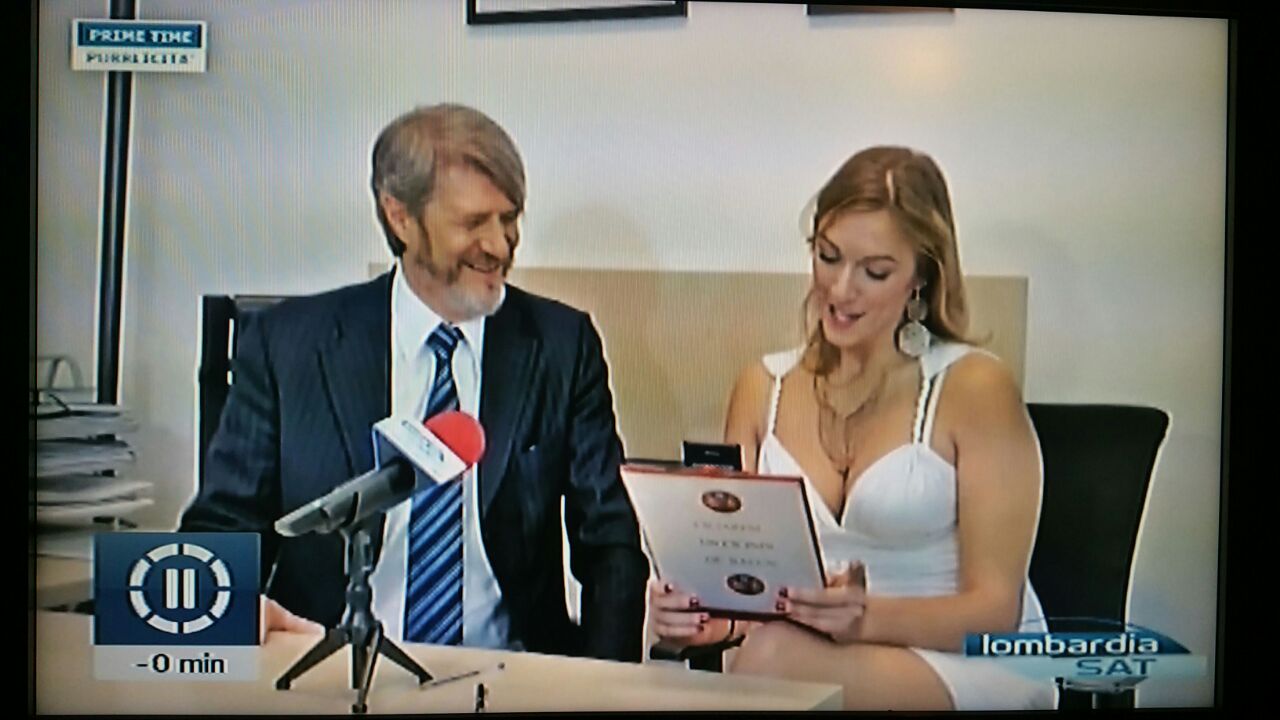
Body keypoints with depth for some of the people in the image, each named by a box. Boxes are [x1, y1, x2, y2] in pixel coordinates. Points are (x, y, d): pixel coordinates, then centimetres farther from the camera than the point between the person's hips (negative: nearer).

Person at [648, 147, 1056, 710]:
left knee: (771, 658, -34)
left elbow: (995, 607, -10)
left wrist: (867, 617, -29)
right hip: (819, 654, 4)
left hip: (979, 666, -4)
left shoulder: (973, 388, -7)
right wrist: (703, 613, -19)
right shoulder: (764, 389, 8)